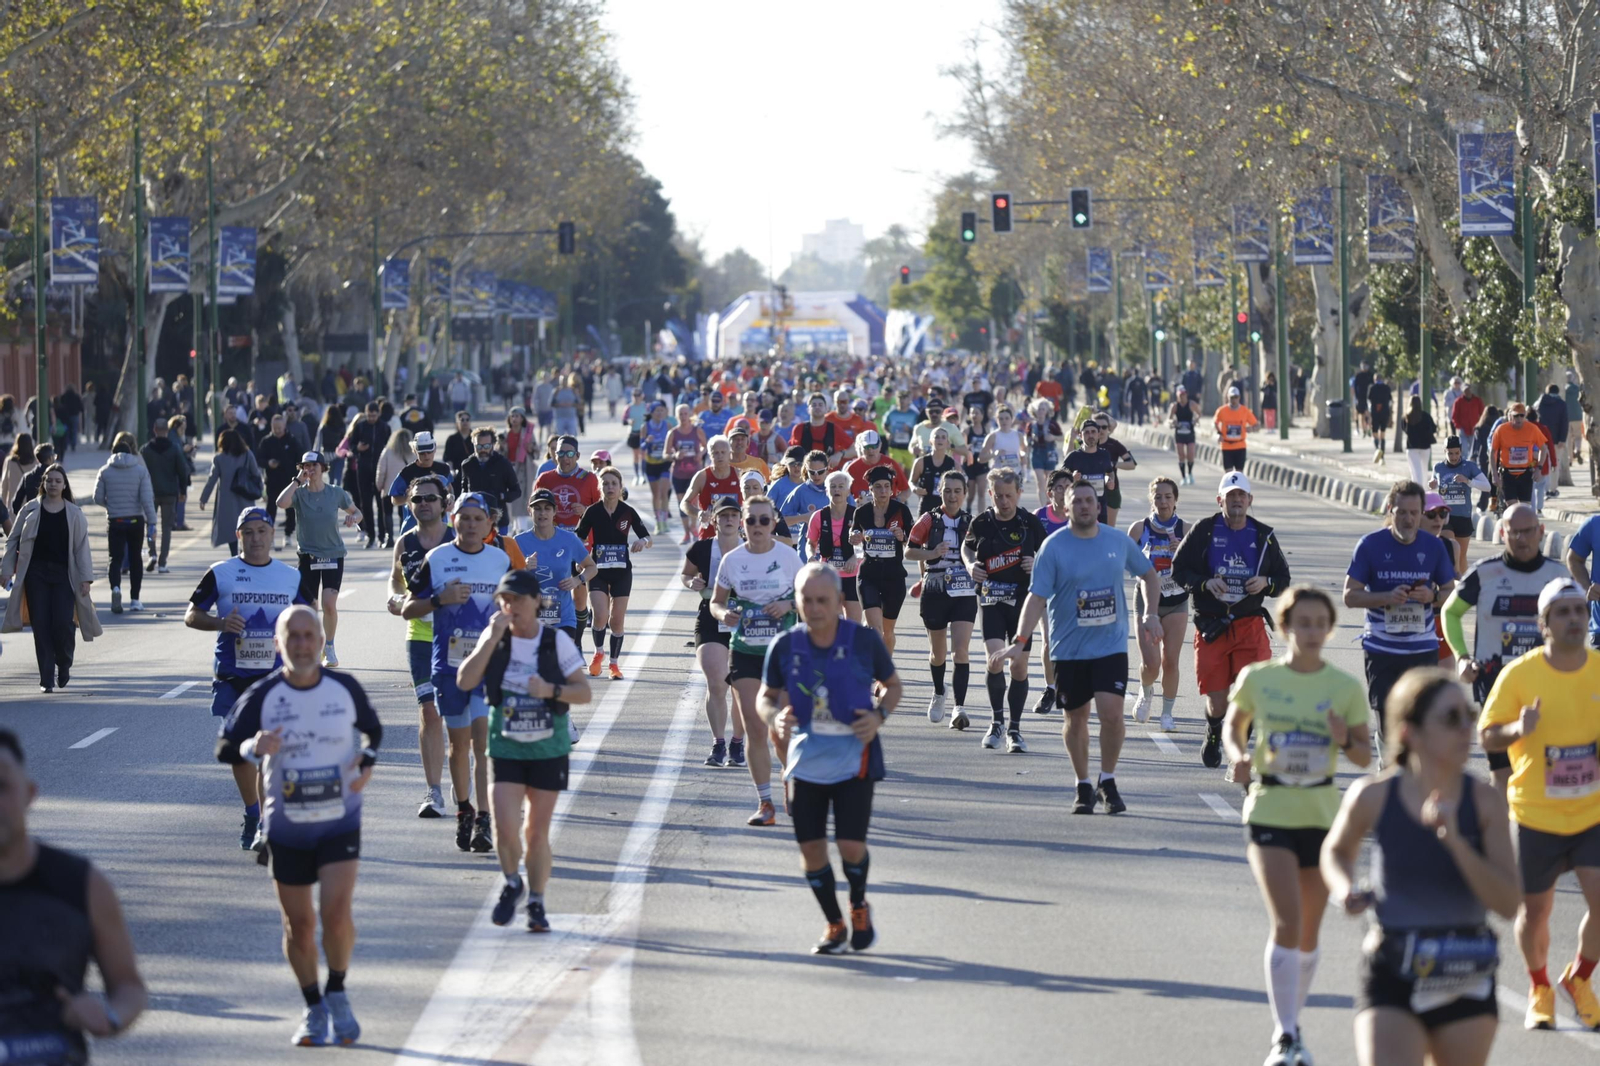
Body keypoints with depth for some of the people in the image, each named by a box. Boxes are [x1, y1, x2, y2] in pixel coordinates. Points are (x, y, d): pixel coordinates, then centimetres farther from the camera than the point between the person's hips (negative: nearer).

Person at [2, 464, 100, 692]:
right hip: (35, 573, 0)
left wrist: (85, 578, -1)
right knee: (41, 626, -3)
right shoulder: (30, 510, 5)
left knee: (62, 624, -11)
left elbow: (81, 547, 6)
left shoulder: (74, 514, 6)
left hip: (63, 574, 0)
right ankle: (46, 679, 3)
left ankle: (64, 665, 19)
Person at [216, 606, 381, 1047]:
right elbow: (225, 749, -7)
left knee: (336, 913, -17)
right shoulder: (262, 696, -7)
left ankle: (337, 994, 8)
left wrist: (367, 763, -5)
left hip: (340, 822, -1)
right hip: (287, 828, 1)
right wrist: (255, 747, -29)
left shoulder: (346, 689, -3)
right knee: (299, 924, 7)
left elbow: (372, 730, 15)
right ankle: (314, 1010, 27)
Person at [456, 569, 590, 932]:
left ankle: (536, 903, 23)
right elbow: (465, 682, -14)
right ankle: (511, 884, 17)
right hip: (506, 748, 0)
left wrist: (551, 690, -22)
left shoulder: (557, 641, -6)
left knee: (537, 832, 6)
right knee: (505, 828, -11)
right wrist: (493, 638, -20)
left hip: (548, 749, 0)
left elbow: (584, 691, -3)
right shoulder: (495, 638, -3)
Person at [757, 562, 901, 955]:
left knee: (851, 846, -11)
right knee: (811, 849, 1)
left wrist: (879, 715, -12)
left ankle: (859, 905, 22)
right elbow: (767, 696, 10)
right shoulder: (785, 647, -3)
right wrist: (775, 718, -13)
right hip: (805, 760, 3)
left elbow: (892, 684, 7)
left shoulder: (864, 641, -8)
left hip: (854, 758, -2)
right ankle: (834, 924, 24)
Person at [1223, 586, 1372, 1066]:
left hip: (1322, 815, 2)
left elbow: (1366, 755, 5)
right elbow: (1233, 725, 14)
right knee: (1286, 922, -16)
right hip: (1269, 811, -2)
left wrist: (1345, 741, -17)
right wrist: (1239, 756, -7)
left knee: (1309, 931, 10)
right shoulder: (1257, 678, -3)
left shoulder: (1346, 688, -1)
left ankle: (1291, 1023, 29)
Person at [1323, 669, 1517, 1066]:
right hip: (1392, 978, -2)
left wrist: (1454, 840, -23)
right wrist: (1344, 889, -5)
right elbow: (1337, 850, 16)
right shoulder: (1374, 797, -7)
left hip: (1466, 984, 2)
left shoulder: (1485, 802, -6)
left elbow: (1508, 903, -13)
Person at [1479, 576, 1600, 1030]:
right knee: (1534, 909, 7)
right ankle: (1540, 989, 33)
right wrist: (1518, 729, -26)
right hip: (1535, 816, -1)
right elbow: (1487, 736, -6)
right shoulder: (1519, 674, -9)